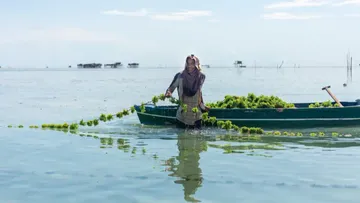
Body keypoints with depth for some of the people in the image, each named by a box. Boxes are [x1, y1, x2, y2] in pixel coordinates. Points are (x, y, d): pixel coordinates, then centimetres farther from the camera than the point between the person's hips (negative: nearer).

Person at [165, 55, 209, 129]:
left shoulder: (201, 77, 0)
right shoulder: (180, 76, -7)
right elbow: (171, 88, -1)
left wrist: (203, 106, 20)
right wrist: (168, 93, -24)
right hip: (182, 114, -2)